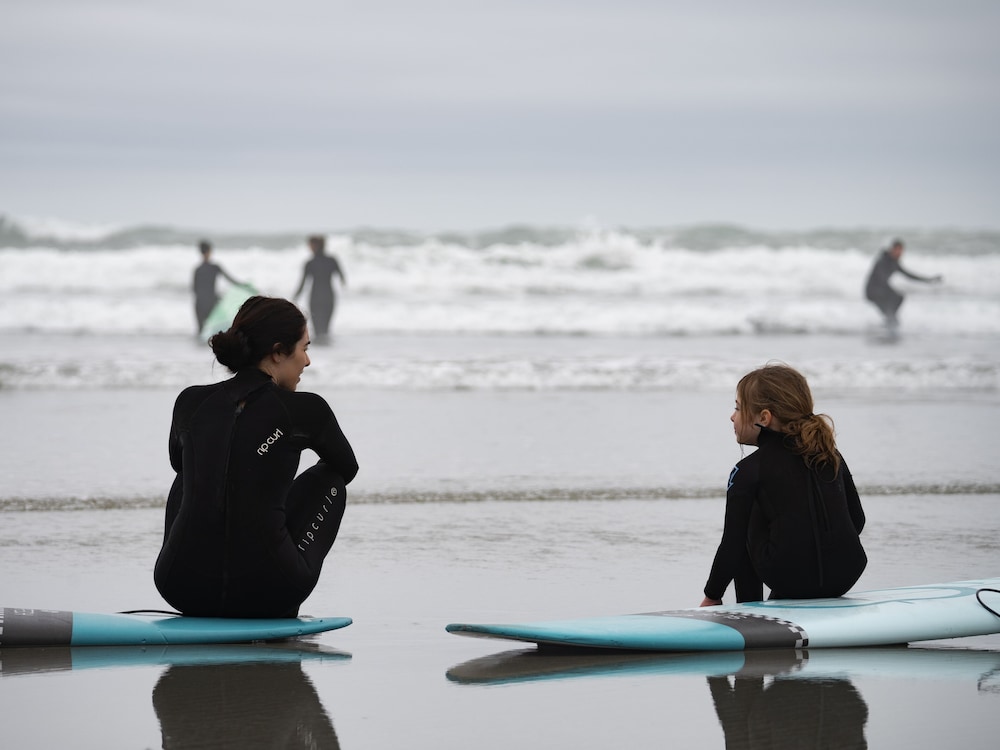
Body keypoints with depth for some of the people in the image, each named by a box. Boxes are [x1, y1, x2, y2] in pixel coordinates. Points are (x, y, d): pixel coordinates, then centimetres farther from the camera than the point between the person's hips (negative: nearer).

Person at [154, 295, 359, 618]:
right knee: (327, 480, 23)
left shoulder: (189, 402, 7)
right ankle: (282, 616, 19)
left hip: (182, 588, 4)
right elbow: (347, 468, 20)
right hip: (267, 592, -3)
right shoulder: (305, 410, -2)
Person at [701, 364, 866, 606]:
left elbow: (732, 545, 0)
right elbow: (857, 519, 18)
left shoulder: (748, 470, 0)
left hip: (789, 578, -5)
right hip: (845, 578, 5)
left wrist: (712, 596, 11)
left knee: (744, 524, 23)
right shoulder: (832, 456, 13)